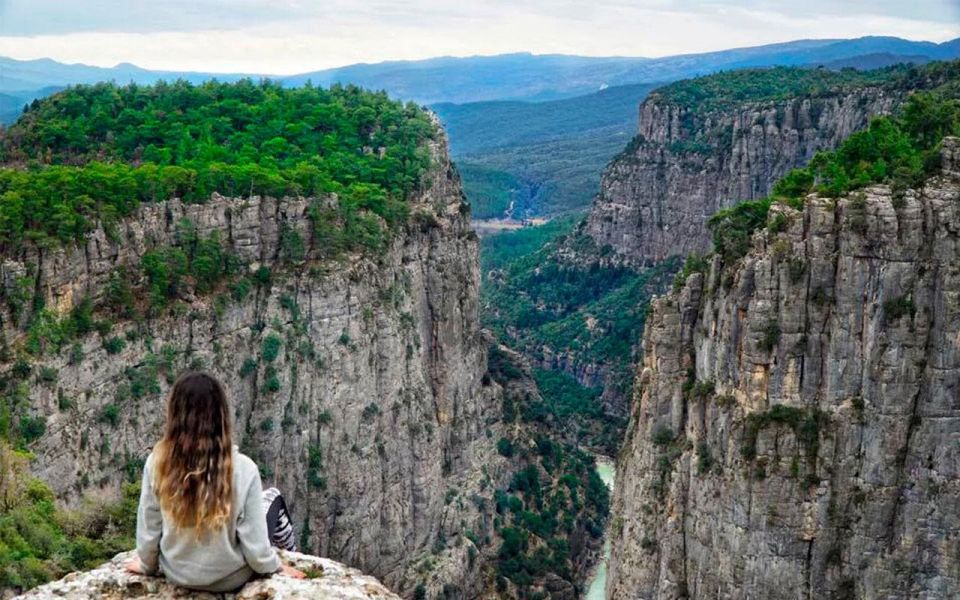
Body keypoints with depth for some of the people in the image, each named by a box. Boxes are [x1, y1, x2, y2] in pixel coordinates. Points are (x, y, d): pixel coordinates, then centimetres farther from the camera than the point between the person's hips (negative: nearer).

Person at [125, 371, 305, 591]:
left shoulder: (156, 463, -21)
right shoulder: (243, 469, -27)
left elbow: (148, 531, -9)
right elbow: (255, 547, -21)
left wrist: (147, 565, 12)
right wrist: (277, 567, 1)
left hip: (176, 574, 2)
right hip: (230, 579, -2)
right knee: (272, 497, 24)